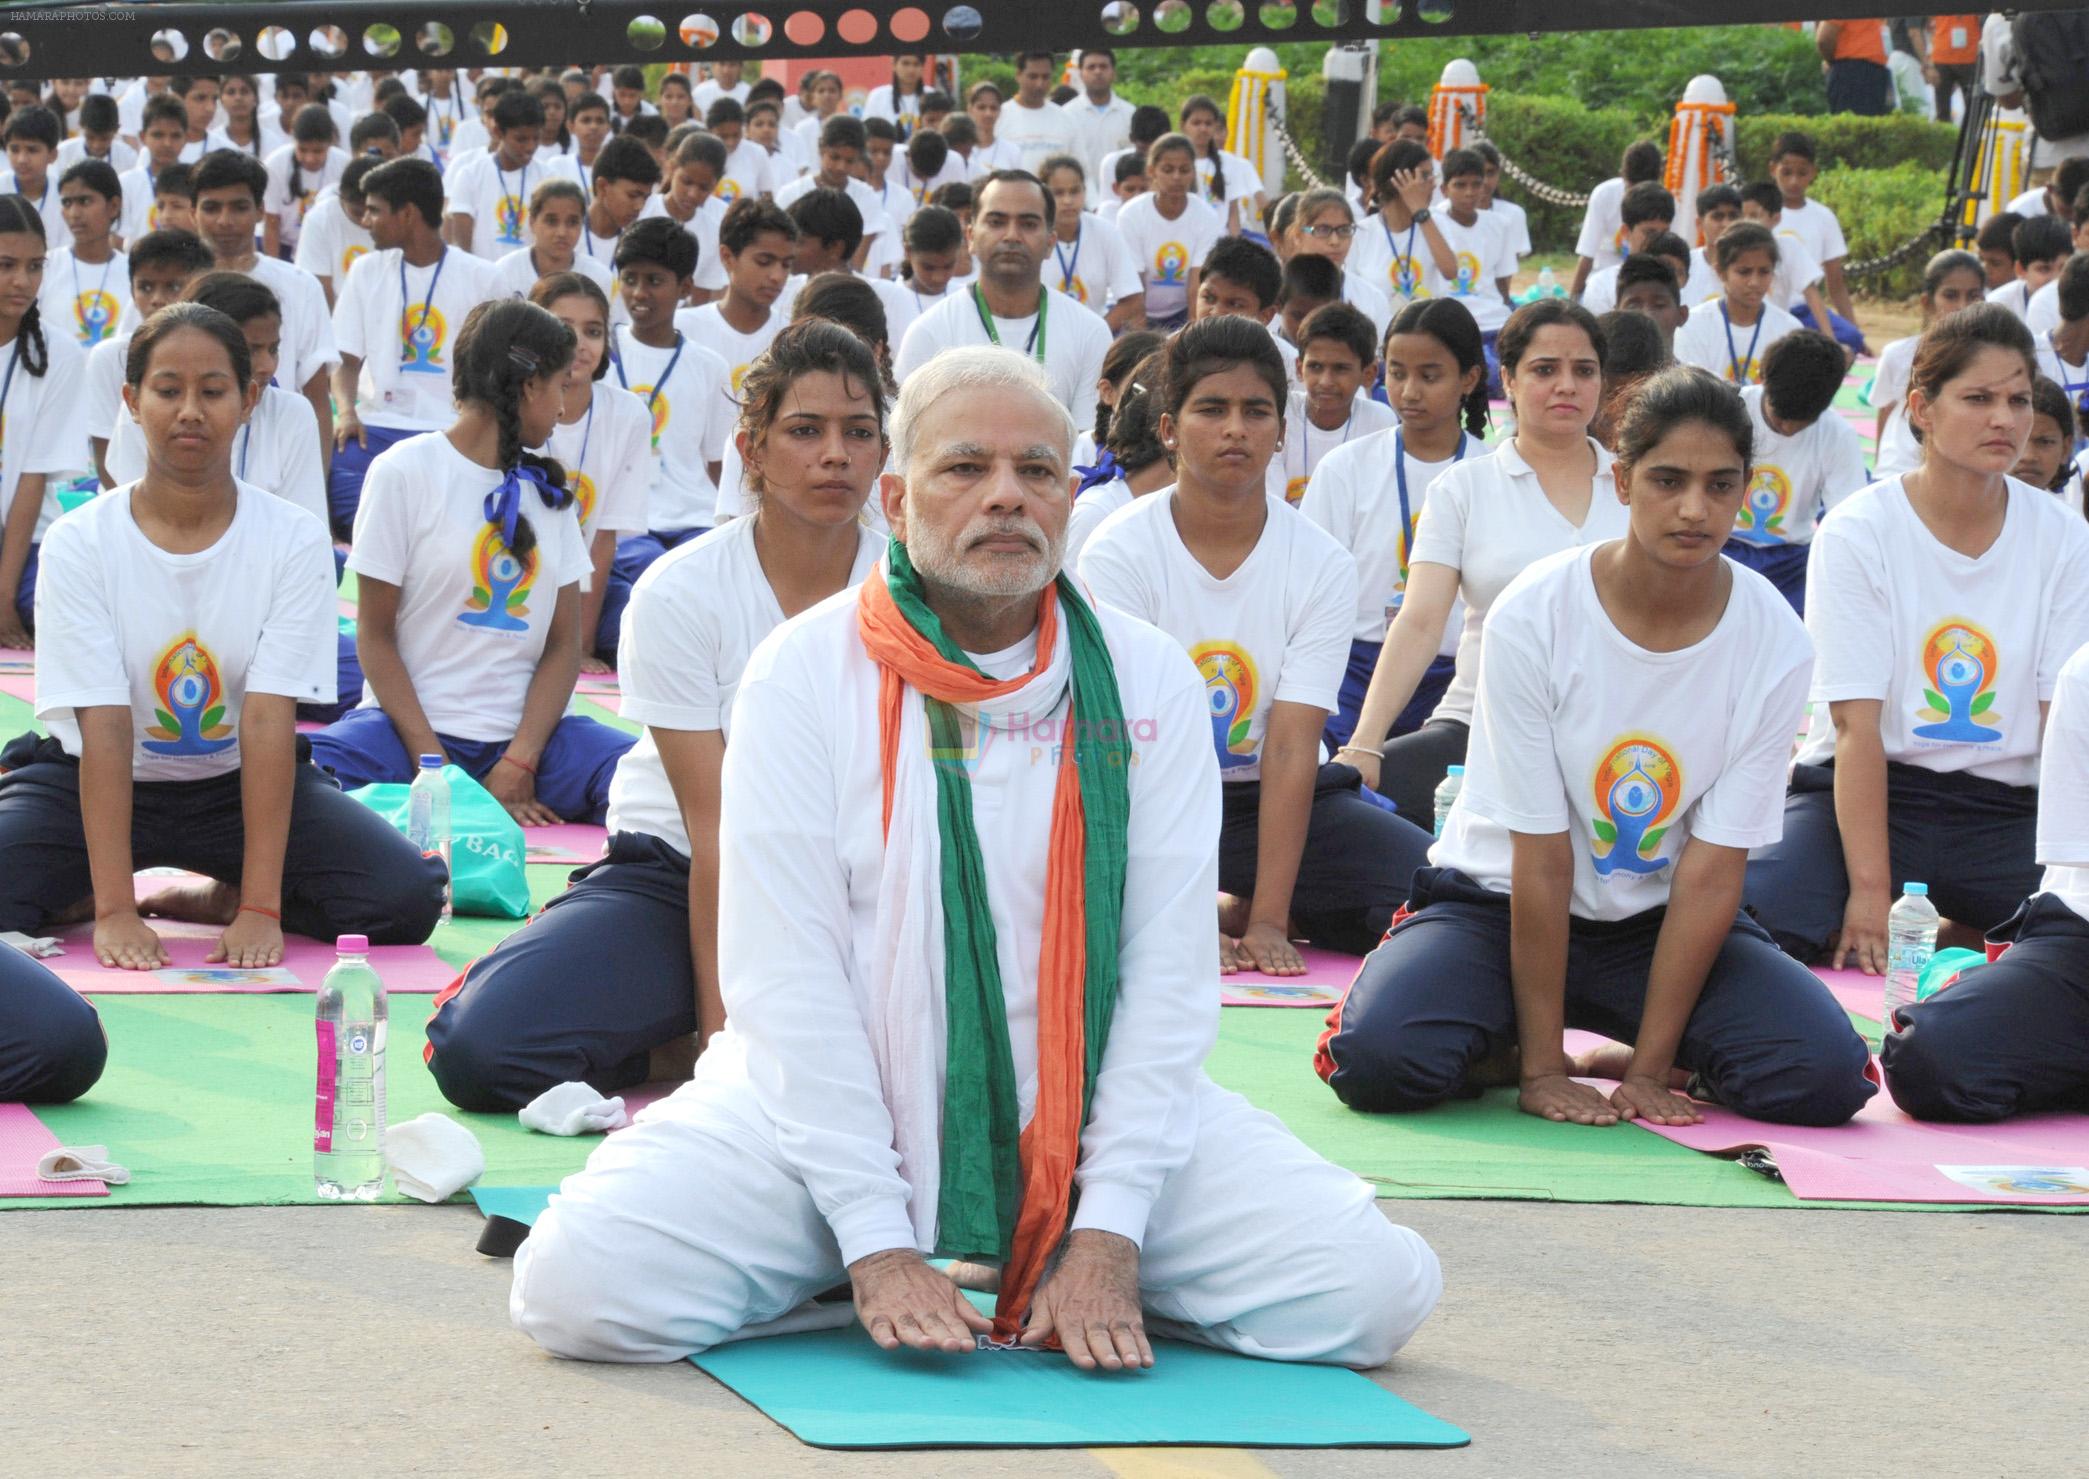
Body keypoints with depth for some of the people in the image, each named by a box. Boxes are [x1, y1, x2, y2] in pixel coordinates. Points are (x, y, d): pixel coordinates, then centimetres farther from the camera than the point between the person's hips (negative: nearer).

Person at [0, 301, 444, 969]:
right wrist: (114, 912, -30)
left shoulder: (295, 540, -13)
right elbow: (104, 729, -21)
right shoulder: (78, 544, -14)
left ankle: (215, 898, 0)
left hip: (238, 784, 1)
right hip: (91, 784, -1)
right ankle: (83, 901, 2)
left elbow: (269, 721, -20)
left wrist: (259, 909, -28)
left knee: (408, 897, -22)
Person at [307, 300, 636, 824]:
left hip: (523, 735, 5)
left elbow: (563, 645, 8)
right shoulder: (405, 471, 0)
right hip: (412, 723, -5)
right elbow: (375, 636, -3)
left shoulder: (548, 487, 15)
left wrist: (519, 764, -9)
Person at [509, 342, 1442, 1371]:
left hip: (1087, 1119, 2)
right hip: (835, 1107, -1)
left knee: (1376, 1288, -18)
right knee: (576, 1286, -25)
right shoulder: (801, 675, -4)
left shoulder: (1151, 684, 2)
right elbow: (785, 975, -10)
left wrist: (1106, 1239, -14)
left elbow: (1170, 968, -3)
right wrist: (878, 1247, -18)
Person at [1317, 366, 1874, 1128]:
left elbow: (1713, 868, -13)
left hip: (1663, 921, 1)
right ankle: (1507, 1047, 4)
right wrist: (1541, 1069, -18)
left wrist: (1648, 1069, -16)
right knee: (1376, 1058, -30)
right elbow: (1542, 859, -18)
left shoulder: (1775, 644, -14)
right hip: (1500, 902, -1)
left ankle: (1664, 1057, 5)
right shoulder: (1533, 616, -19)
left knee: (1825, 1075, -25)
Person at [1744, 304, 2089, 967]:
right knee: (1752, 908, -31)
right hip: (1871, 789, -2)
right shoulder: (1858, 532, -6)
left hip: (2003, 807, 2)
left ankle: (1963, 934, 4)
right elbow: (1857, 724, -13)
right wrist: (1871, 889, -21)